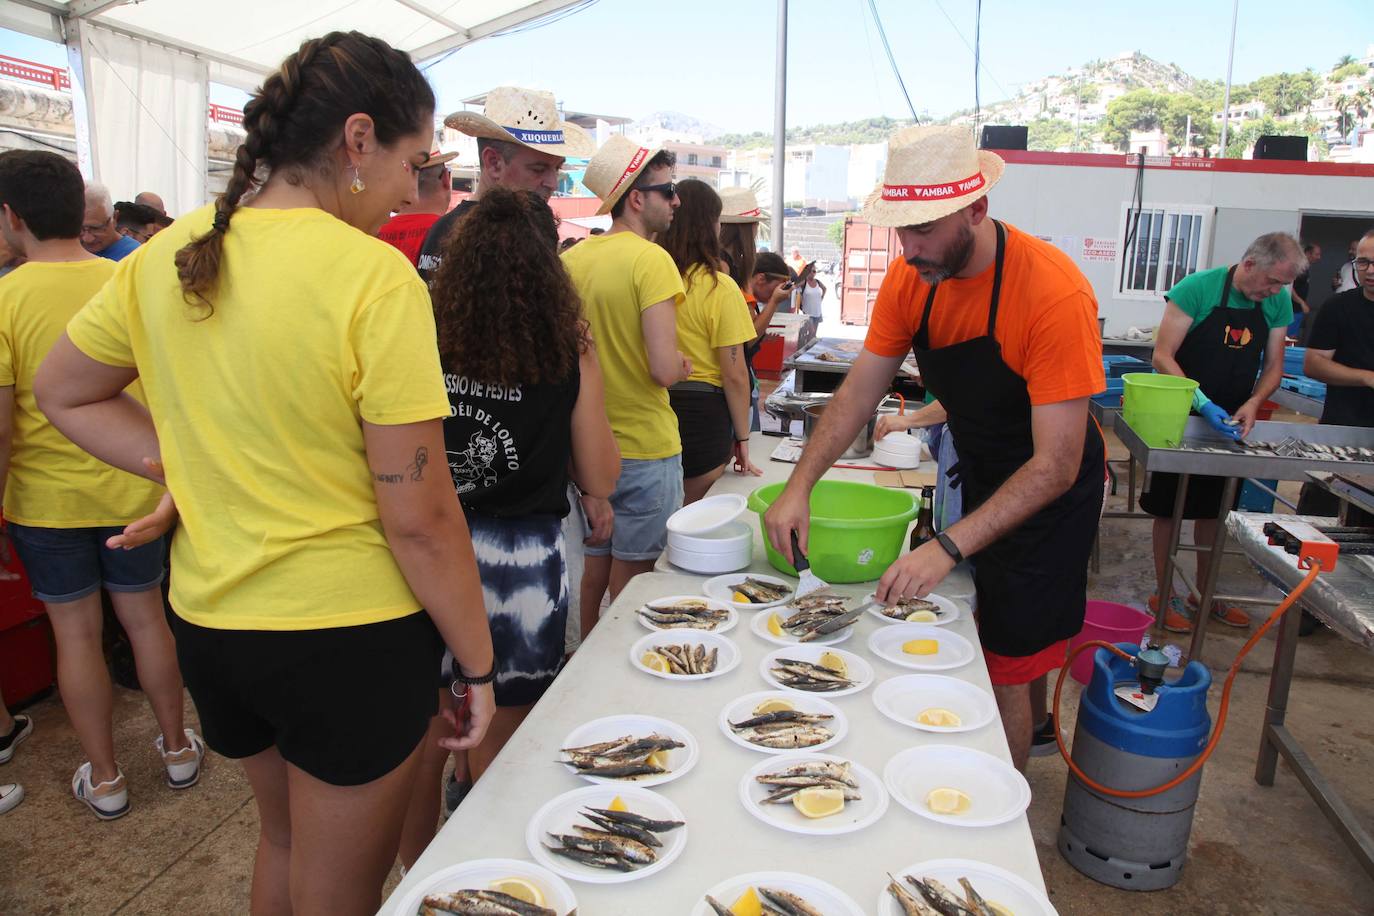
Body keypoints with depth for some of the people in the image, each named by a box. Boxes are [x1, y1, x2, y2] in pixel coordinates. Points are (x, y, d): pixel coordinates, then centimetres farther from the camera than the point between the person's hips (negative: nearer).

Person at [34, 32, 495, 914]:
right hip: (349, 636, -6)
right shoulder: (376, 277, -21)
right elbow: (420, 518, -20)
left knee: (285, 841, 31)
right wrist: (478, 666, -9)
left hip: (210, 619, 7)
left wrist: (183, 466, 3)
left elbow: (64, 394, 13)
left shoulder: (168, 256, -1)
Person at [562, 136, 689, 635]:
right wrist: (684, 364, -2)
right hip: (645, 447, -6)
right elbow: (665, 369, -23)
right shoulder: (651, 260, -16)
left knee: (594, 566, 19)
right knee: (632, 578, 7)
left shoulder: (572, 257, 4)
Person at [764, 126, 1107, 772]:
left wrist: (948, 547, -42)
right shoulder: (910, 278, -12)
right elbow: (859, 392, -7)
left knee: (1011, 664, 0)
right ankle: (1032, 731, 48)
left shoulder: (1054, 292, -32)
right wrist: (798, 487, -20)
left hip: (1049, 491, -6)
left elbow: (1056, 466, -33)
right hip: (979, 478, 6)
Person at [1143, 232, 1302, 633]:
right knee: (1169, 508, 5)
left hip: (1231, 424, 5)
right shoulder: (1198, 288, -18)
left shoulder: (1278, 303, 0)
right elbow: (1162, 357, -20)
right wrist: (1203, 404, -28)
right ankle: (1164, 594, 17)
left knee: (1214, 509, 15)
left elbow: (1273, 366, 5)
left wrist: (1253, 402, -16)